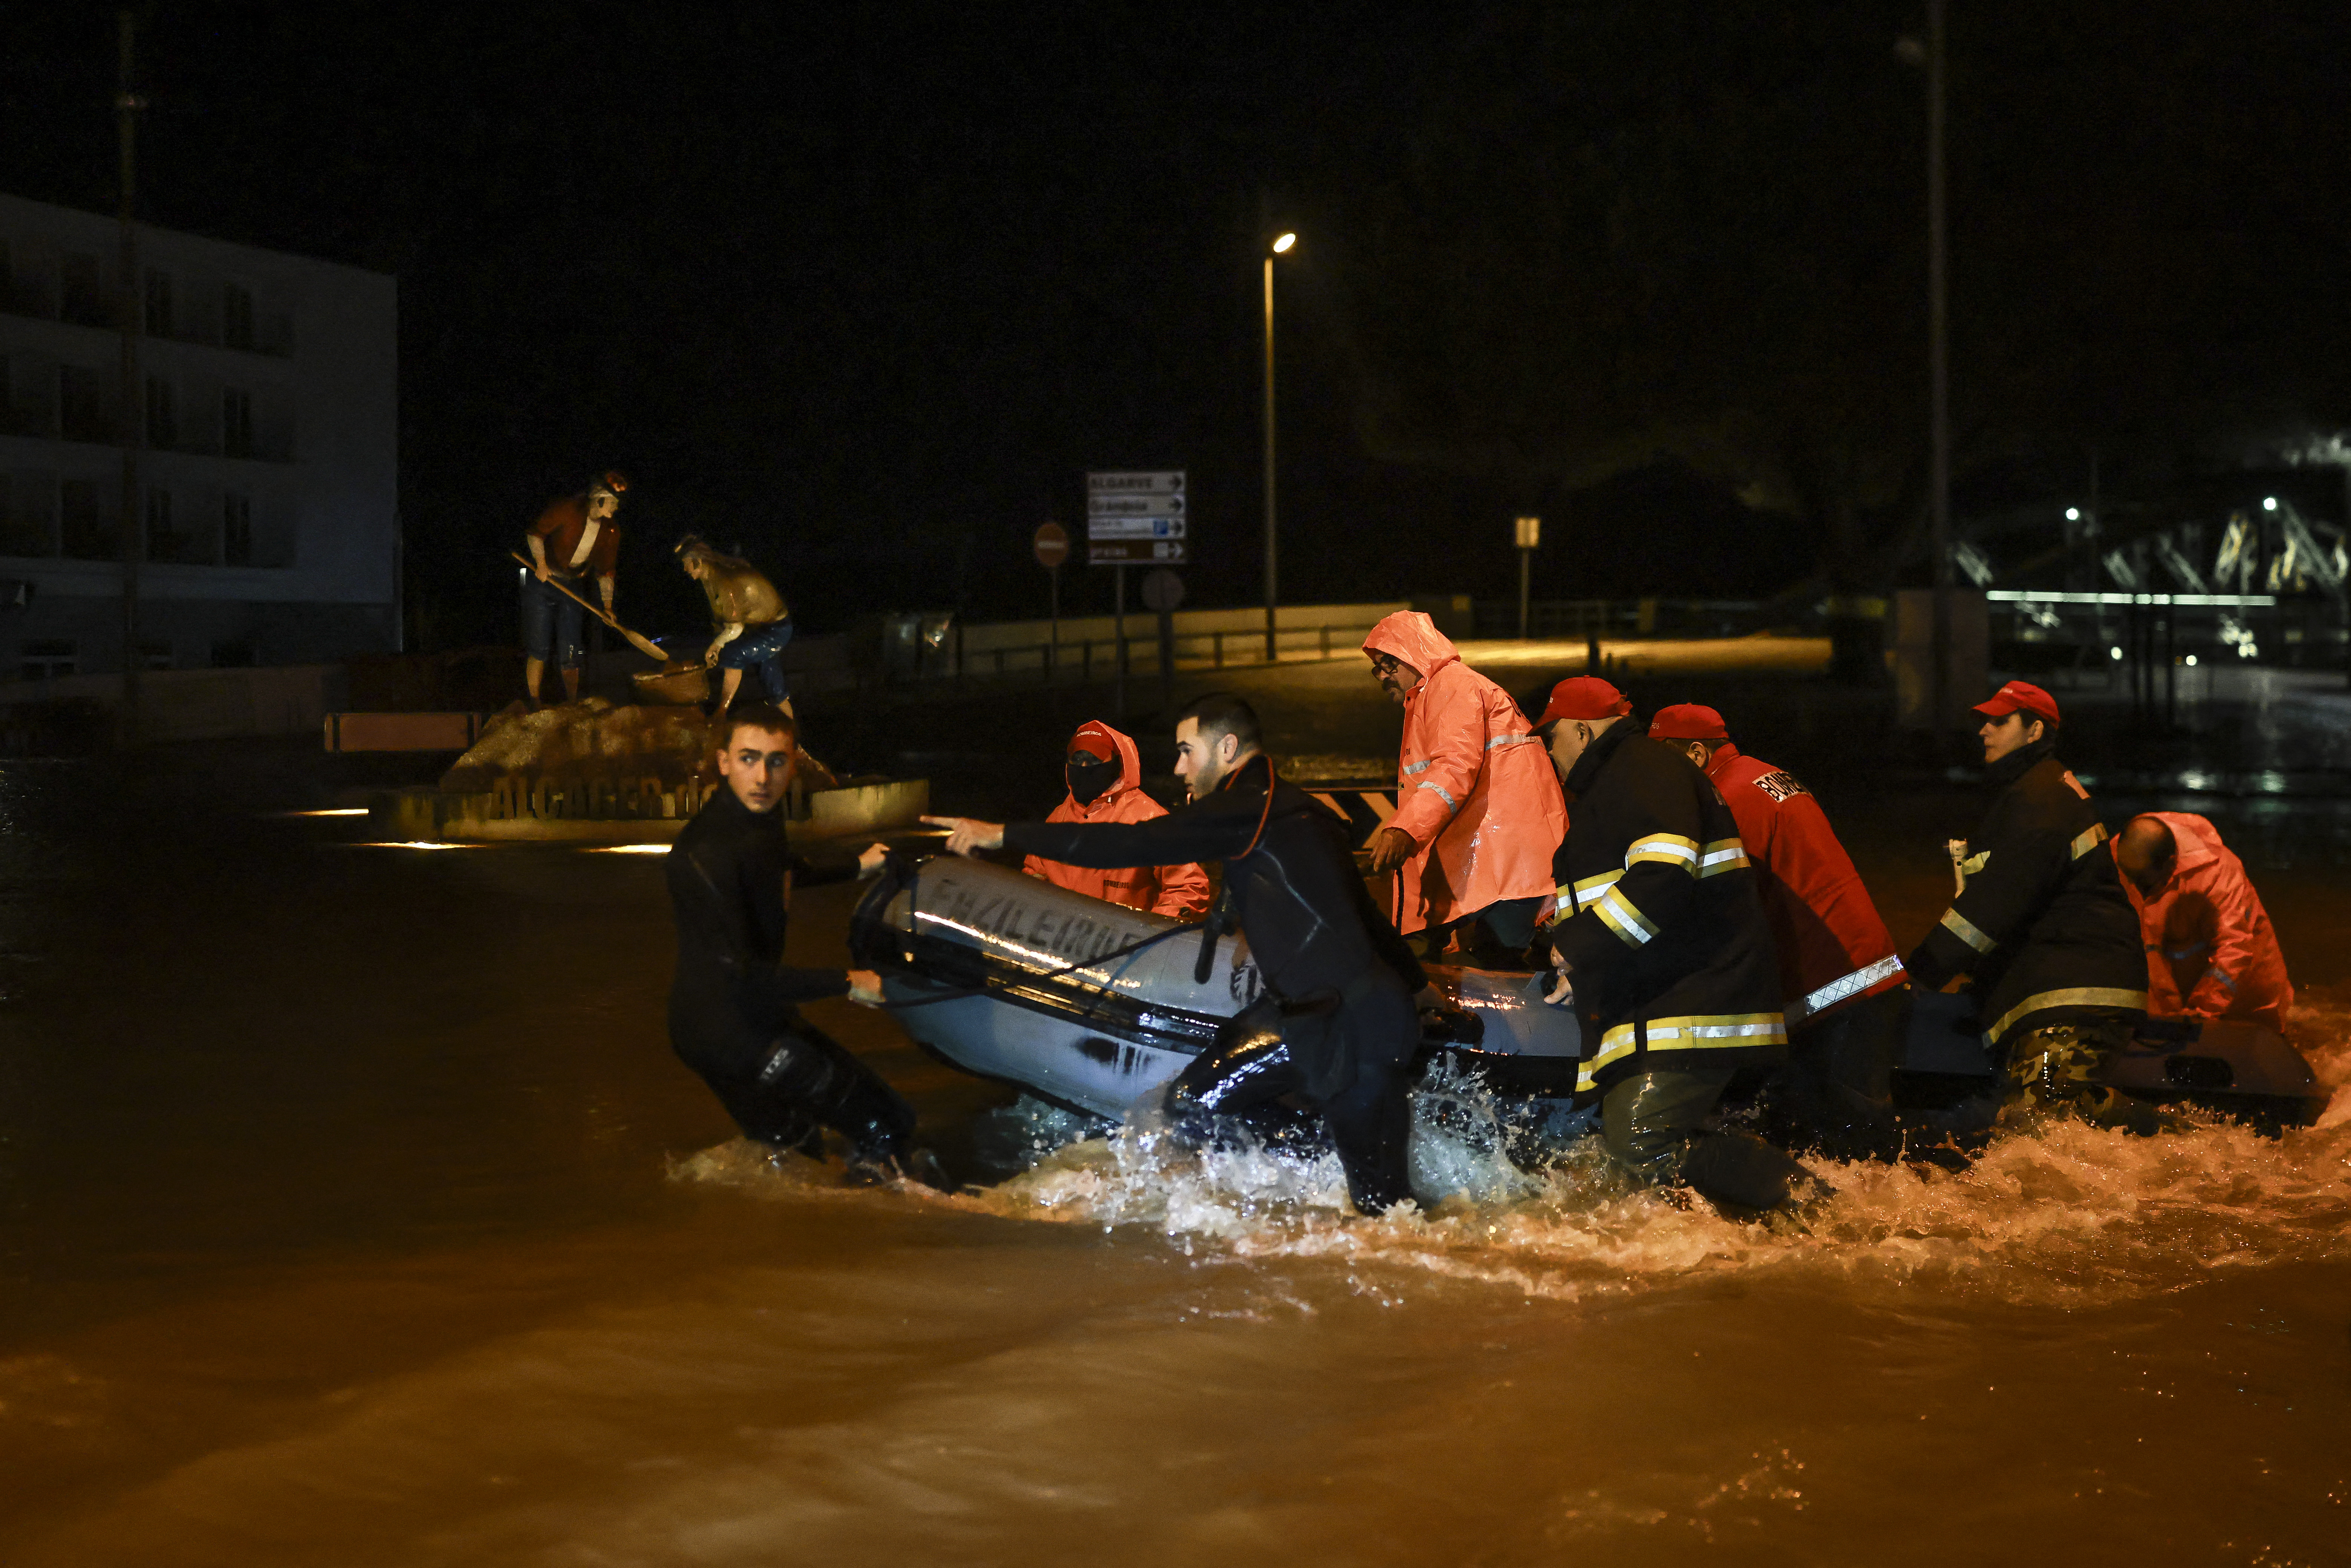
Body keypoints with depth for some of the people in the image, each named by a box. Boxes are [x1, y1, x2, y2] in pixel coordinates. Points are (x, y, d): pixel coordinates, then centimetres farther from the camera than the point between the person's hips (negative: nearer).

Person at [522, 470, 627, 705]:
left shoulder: (611, 532, 1)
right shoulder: (565, 509, -13)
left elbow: (606, 571, 5)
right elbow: (536, 533, -9)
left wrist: (607, 605, -5)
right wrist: (541, 563, -22)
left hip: (571, 588, 4)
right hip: (542, 581, -4)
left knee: (569, 654, 2)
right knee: (539, 649, -4)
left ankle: (573, 704, 14)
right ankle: (534, 703, 5)